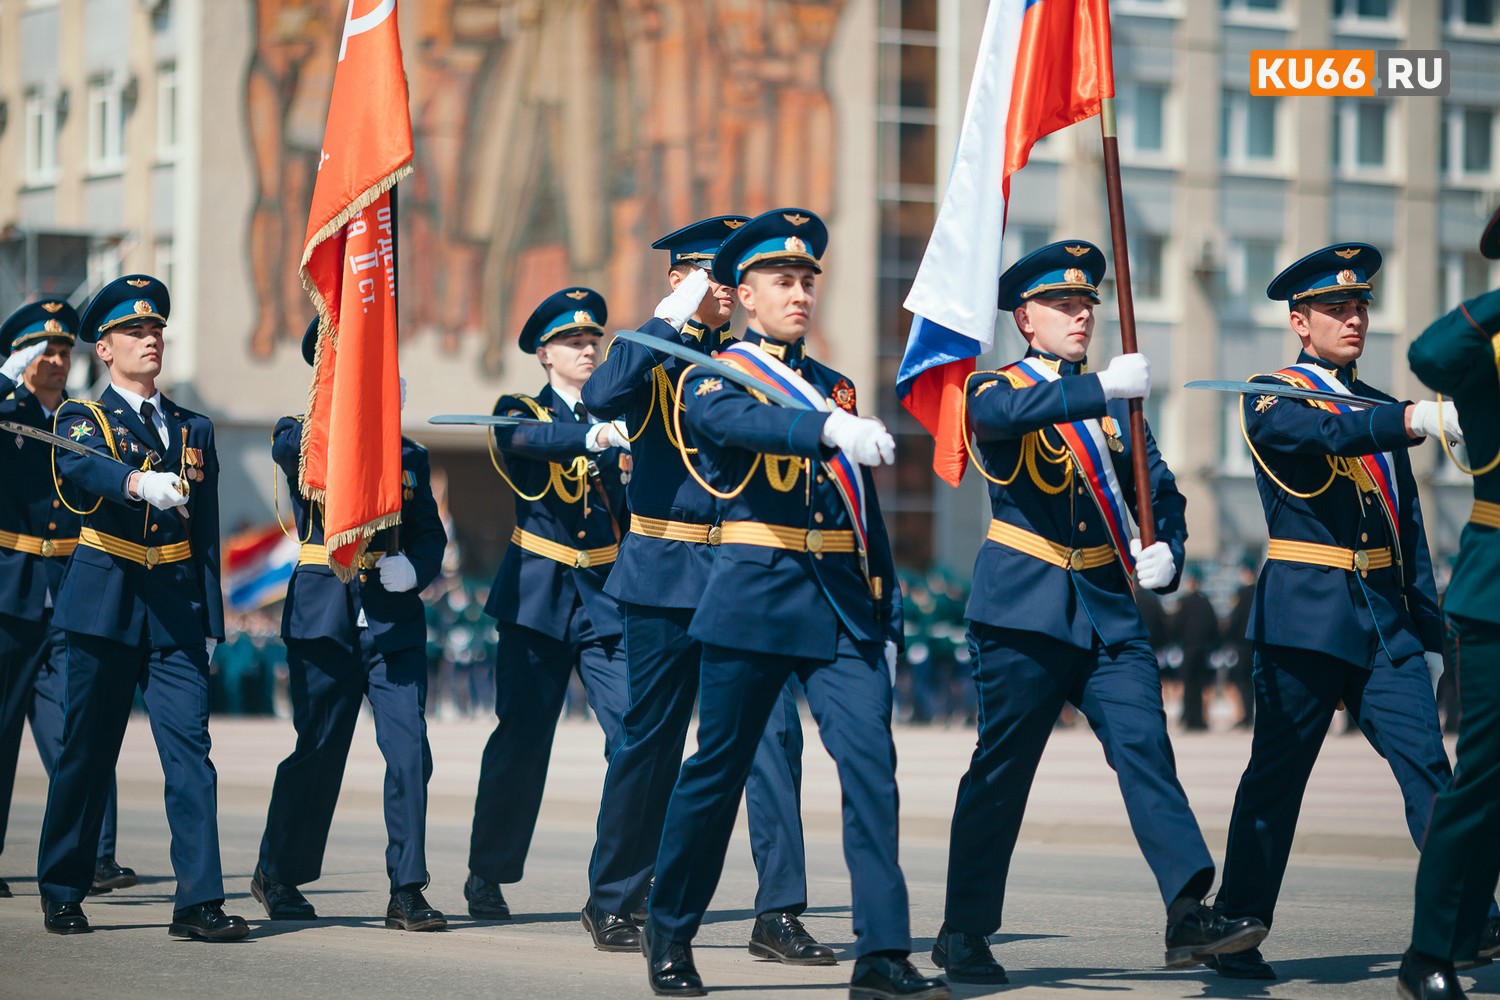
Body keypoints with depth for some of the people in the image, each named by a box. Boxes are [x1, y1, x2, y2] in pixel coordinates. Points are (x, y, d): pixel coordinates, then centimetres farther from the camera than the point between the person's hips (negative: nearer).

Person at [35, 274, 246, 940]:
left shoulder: (194, 430, 15)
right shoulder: (82, 417, 3)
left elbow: (206, 538, 15)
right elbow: (84, 466, -23)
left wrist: (210, 625, 9)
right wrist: (143, 483, -43)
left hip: (176, 611, 3)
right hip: (105, 604, -3)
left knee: (190, 748, -8)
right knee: (86, 753, 4)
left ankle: (199, 901, -12)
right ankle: (61, 893, 18)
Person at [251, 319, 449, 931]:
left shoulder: (408, 456, 14)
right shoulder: (301, 439, 4)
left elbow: (430, 533, 11)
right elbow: (291, 446, -20)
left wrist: (415, 569, -11)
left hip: (395, 618, 2)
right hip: (325, 617, -2)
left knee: (410, 750, -8)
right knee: (317, 752, 5)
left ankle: (407, 892, -3)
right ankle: (278, 875, 25)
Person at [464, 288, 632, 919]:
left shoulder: (616, 416, 14)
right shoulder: (520, 411, 3)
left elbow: (634, 512, 15)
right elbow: (529, 439, -25)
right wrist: (592, 436, -40)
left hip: (606, 595, 2)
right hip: (538, 596, -2)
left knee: (634, 730, -12)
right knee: (521, 737, 1)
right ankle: (488, 876, 17)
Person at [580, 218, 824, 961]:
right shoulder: (650, 355, 2)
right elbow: (602, 399, -21)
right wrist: (670, 321, -20)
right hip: (667, 571, -3)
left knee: (774, 731, -8)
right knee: (651, 740, 4)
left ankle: (778, 913, -8)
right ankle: (612, 903, 20)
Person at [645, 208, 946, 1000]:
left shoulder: (833, 387, 18)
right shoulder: (711, 381, 1)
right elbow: (745, 424, -24)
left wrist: (885, 619, 15)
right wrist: (833, 430, -42)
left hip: (843, 606, 4)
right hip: (755, 598, -4)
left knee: (871, 762, -10)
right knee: (718, 770, 4)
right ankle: (669, 933, 22)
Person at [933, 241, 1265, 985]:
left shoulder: (1114, 402, 17)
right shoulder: (998, 388, 1)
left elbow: (1160, 489, 16)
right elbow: (1004, 411, -24)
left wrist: (1167, 549, -6)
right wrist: (1099, 388, -35)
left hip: (1110, 610, 4)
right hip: (1025, 611, -4)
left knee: (1146, 748, -11)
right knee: (1000, 770, 1)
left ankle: (1188, 912, -21)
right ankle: (963, 934, 12)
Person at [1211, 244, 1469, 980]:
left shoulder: (1380, 409, 18)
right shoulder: (1270, 399, -2)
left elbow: (1408, 528, 18)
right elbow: (1325, 433, -25)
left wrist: (1427, 634, 13)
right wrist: (1420, 420, -40)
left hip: (1387, 621, 5)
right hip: (1307, 615, -5)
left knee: (1427, 766, -8)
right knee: (1276, 778, 2)